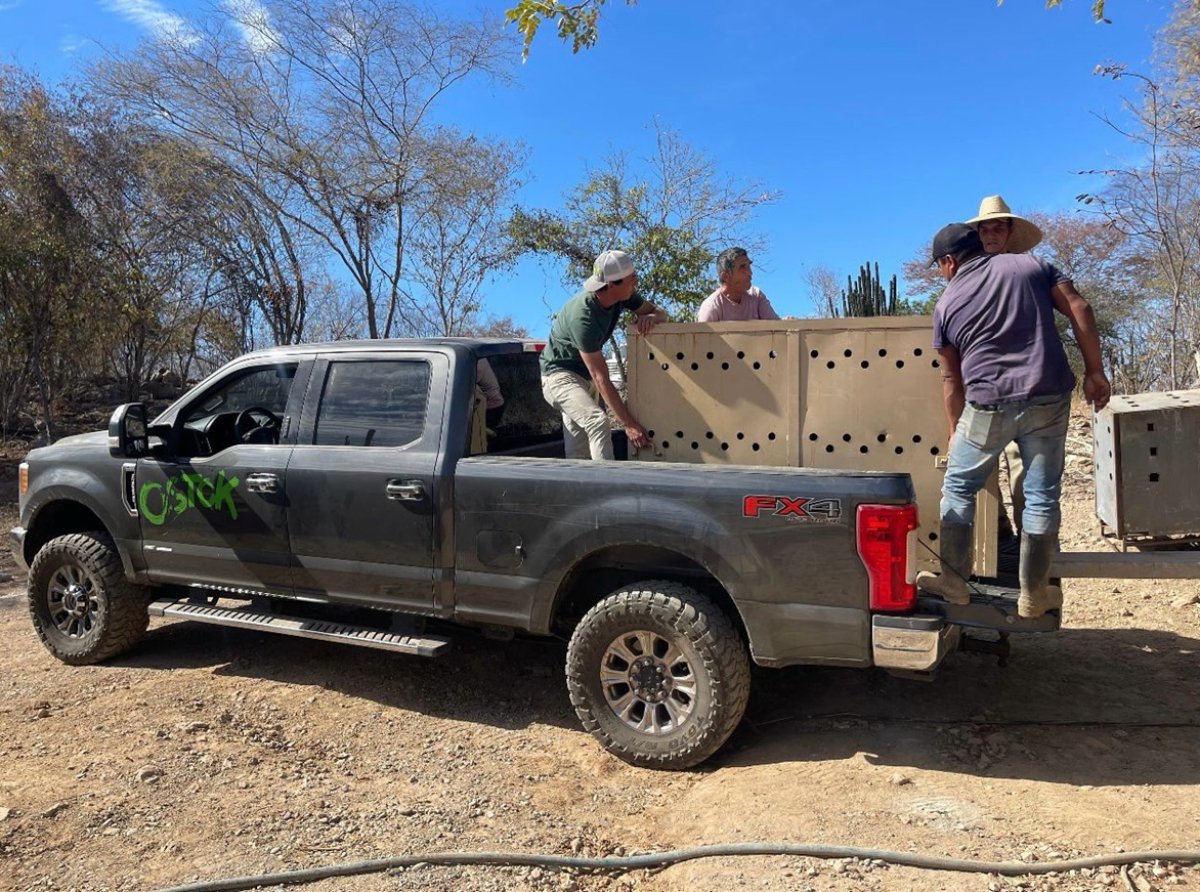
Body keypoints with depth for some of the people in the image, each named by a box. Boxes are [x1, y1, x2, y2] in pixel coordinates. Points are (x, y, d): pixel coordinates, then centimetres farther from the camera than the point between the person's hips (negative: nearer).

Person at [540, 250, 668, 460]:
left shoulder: (622, 297, -11)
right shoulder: (583, 317, -32)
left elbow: (660, 313, 3)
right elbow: (601, 379, -32)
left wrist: (650, 317, -24)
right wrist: (629, 423, -31)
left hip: (585, 377, 8)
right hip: (560, 375, -8)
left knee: (579, 455, 6)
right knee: (598, 421, -32)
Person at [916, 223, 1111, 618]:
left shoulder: (947, 303, 8)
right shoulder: (1030, 265, 11)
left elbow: (951, 377, 12)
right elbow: (1080, 309, 1)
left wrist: (955, 431, 22)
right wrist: (1094, 371, 5)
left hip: (988, 406, -2)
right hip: (1049, 399, 2)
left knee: (958, 488, 16)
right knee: (1042, 495, 10)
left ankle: (953, 578, 16)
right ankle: (1033, 594, 15)